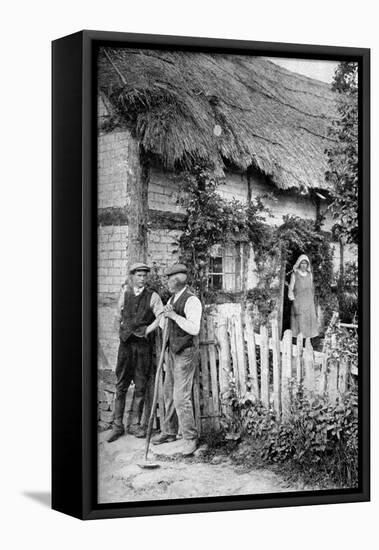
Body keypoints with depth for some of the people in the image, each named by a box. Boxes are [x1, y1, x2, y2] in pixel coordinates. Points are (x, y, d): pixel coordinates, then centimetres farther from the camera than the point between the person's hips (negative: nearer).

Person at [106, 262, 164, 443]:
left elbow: (161, 316, -9)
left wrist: (147, 330, -13)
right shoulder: (125, 293, 9)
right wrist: (121, 331, 11)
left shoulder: (152, 296, 1)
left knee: (141, 386, 3)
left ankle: (135, 424, 12)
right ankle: (117, 425, 6)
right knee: (121, 385, 1)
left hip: (144, 344, -1)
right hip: (126, 344, 1)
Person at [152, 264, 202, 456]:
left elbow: (194, 329, -27)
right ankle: (168, 431, 29)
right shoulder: (172, 299, 12)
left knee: (181, 396, -11)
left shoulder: (191, 301, -17)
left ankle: (190, 438, -1)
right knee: (169, 392, 16)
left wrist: (175, 316, -26)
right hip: (173, 351, 9)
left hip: (186, 353, -9)